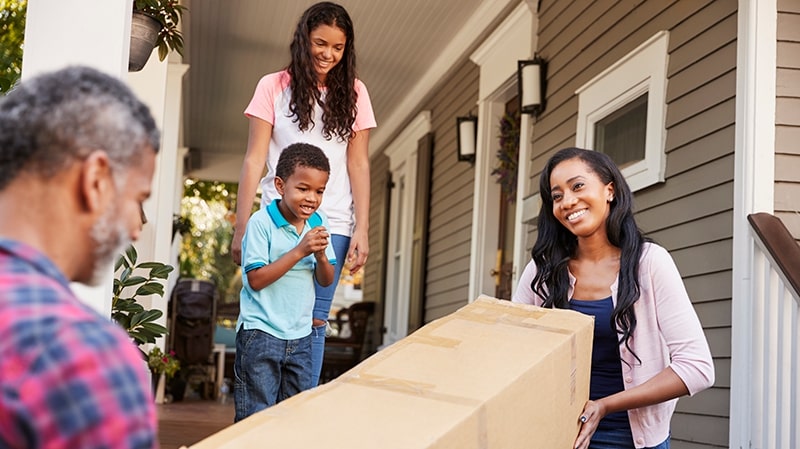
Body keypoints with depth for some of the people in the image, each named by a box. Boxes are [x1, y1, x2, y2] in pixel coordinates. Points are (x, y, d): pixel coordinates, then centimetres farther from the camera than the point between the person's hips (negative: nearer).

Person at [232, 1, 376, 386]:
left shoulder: (353, 94, 9)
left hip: (331, 225, 1)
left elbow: (358, 164, 7)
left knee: (313, 322, 2)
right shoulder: (274, 87, 4)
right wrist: (241, 227, -2)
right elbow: (254, 159, 3)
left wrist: (361, 230, 0)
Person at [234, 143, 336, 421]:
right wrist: (299, 251, -22)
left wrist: (321, 255, -14)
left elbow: (326, 281, 8)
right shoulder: (261, 222, -12)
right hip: (261, 333, -6)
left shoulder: (318, 223, 5)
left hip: (300, 335, 6)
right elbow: (255, 280, -18)